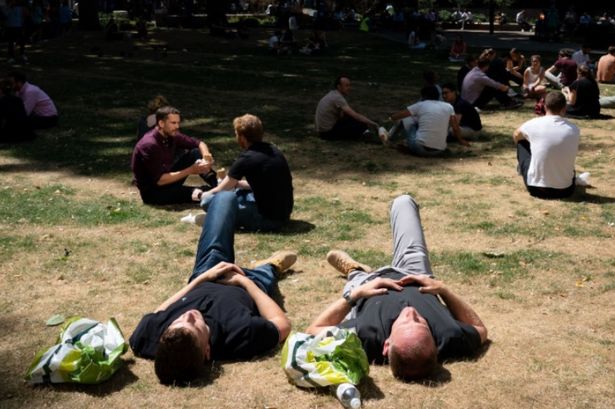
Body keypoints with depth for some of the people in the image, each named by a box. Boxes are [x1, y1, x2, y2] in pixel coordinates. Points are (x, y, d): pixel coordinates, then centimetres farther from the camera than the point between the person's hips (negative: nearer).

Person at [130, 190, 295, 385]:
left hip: (203, 283, 3)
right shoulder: (239, 336, -48)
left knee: (224, 198, 15)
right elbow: (283, 324, -27)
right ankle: (271, 266, 67)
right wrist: (245, 281, -20)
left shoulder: (148, 333, -42)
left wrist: (203, 277, -16)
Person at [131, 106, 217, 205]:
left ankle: (217, 185, -10)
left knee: (194, 153, -5)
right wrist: (191, 170, -26)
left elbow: (199, 144, 7)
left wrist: (206, 155, -17)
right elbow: (160, 180, -27)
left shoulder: (172, 135, -4)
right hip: (152, 191, -8)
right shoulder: (149, 145, -26)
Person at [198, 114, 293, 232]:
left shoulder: (246, 159, -14)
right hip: (284, 214, 9)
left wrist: (204, 195, 20)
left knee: (208, 200, -9)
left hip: (268, 218, -8)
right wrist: (235, 183, 30)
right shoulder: (273, 150, 8)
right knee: (240, 190, 32)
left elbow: (223, 189, 1)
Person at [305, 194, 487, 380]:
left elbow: (313, 330, -30)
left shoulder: (365, 336, -50)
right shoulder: (450, 338, -46)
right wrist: (443, 289, -30)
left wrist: (354, 294, -33)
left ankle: (355, 273, 63)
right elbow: (481, 329, -20)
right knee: (403, 202, 22)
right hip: (417, 280, 2)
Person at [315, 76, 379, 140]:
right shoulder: (337, 98, -20)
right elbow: (354, 115, -26)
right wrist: (370, 122, -23)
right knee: (362, 125, -13)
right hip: (328, 132, -10)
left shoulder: (333, 94, 10)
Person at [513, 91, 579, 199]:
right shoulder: (574, 130, -6)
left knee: (522, 142, 22)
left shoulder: (534, 124, -10)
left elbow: (515, 136, 14)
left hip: (536, 188, -3)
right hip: (565, 190, 3)